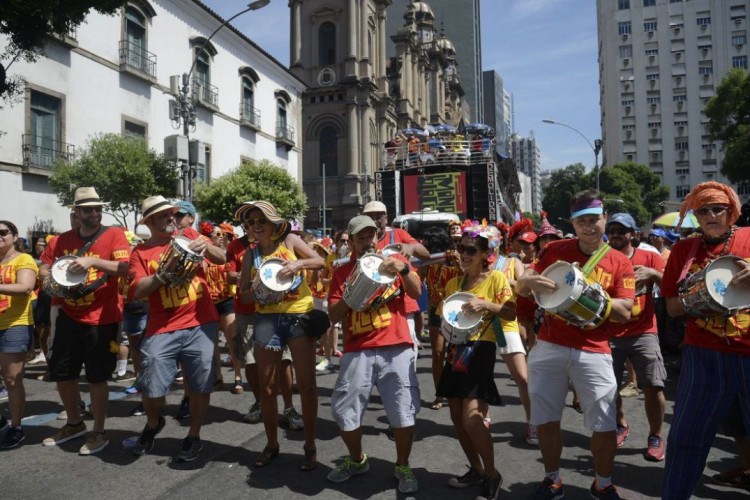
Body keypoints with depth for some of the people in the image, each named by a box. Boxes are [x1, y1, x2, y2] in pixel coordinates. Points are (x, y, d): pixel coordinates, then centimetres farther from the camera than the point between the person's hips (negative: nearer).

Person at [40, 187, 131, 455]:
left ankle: (99, 432, 18)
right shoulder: (64, 239, 9)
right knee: (61, 373, 15)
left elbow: (124, 268, -17)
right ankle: (74, 424, 35)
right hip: (69, 317, 6)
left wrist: (92, 261, -28)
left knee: (97, 377, 2)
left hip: (102, 319, -6)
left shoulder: (114, 235, -6)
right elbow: (45, 267, 17)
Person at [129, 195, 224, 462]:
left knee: (201, 385, 4)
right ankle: (153, 424, 32)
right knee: (152, 389, -1)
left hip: (201, 323, 1)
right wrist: (164, 274, -20)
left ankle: (194, 437, 24)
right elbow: (138, 291, -6)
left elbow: (222, 258, 4)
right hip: (162, 329, -1)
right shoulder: (140, 252, 3)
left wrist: (206, 246, -16)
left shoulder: (188, 235, 8)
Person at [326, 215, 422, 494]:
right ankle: (357, 460, 30)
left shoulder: (394, 260, 8)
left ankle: (403, 466, 23)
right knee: (343, 411, 4)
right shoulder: (342, 272, 9)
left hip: (396, 348, -1)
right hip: (358, 351, 1)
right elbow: (334, 316, 3)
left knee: (404, 412, -1)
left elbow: (417, 293, -3)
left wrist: (404, 269, -19)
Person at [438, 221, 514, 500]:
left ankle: (492, 475, 7)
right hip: (456, 350, 7)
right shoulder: (453, 283, 11)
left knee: (471, 417, -13)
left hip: (481, 350, -6)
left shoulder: (496, 278, -5)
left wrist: (486, 304, -26)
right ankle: (476, 469, 27)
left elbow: (511, 313, -13)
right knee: (457, 417, 9)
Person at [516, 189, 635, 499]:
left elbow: (624, 313, -5)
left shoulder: (620, 263, 1)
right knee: (546, 420, 7)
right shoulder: (555, 250, 3)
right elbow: (520, 287, 3)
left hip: (594, 352, -1)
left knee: (604, 425, 1)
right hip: (549, 347, 1)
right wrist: (531, 281, -21)